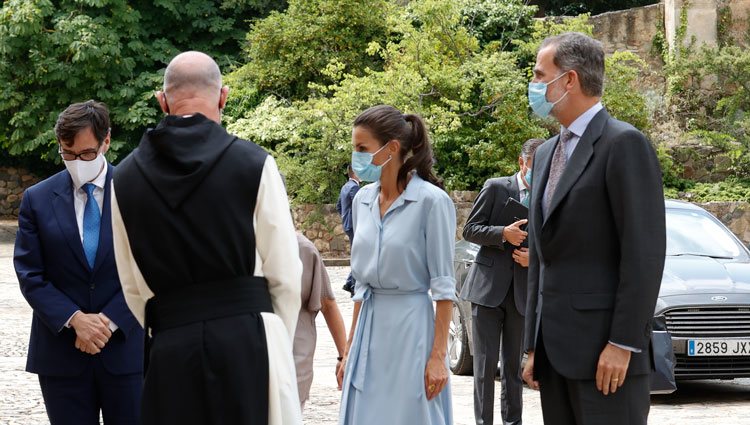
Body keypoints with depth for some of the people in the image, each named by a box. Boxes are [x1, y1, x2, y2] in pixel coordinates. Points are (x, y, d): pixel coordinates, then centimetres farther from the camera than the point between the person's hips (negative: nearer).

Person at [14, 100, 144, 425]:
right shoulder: (37, 199, 4)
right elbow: (30, 275, 0)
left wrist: (111, 322, -12)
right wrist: (75, 320, -13)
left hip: (125, 346, -1)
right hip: (61, 352, 1)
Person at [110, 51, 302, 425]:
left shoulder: (126, 177, 6)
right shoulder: (254, 164, -2)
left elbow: (133, 287, 10)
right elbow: (285, 275, -1)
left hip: (169, 350, 2)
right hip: (248, 338, -2)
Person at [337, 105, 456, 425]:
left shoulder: (431, 201, -11)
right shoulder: (363, 200, 8)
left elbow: (443, 287, -10)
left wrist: (438, 355, -13)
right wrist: (351, 346, 14)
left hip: (411, 326, -6)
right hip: (370, 327, 6)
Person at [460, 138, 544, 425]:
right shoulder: (496, 188, -1)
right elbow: (470, 230, -2)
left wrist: (534, 257, -8)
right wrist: (503, 234, -19)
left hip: (522, 291, 3)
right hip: (488, 286, -3)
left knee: (514, 365, 10)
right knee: (485, 363, -4)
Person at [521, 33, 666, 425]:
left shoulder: (624, 143, -8)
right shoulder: (546, 153, 18)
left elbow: (645, 252, -14)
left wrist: (623, 344, -17)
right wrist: (534, 346, 15)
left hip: (604, 346, -8)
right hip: (555, 348, 8)